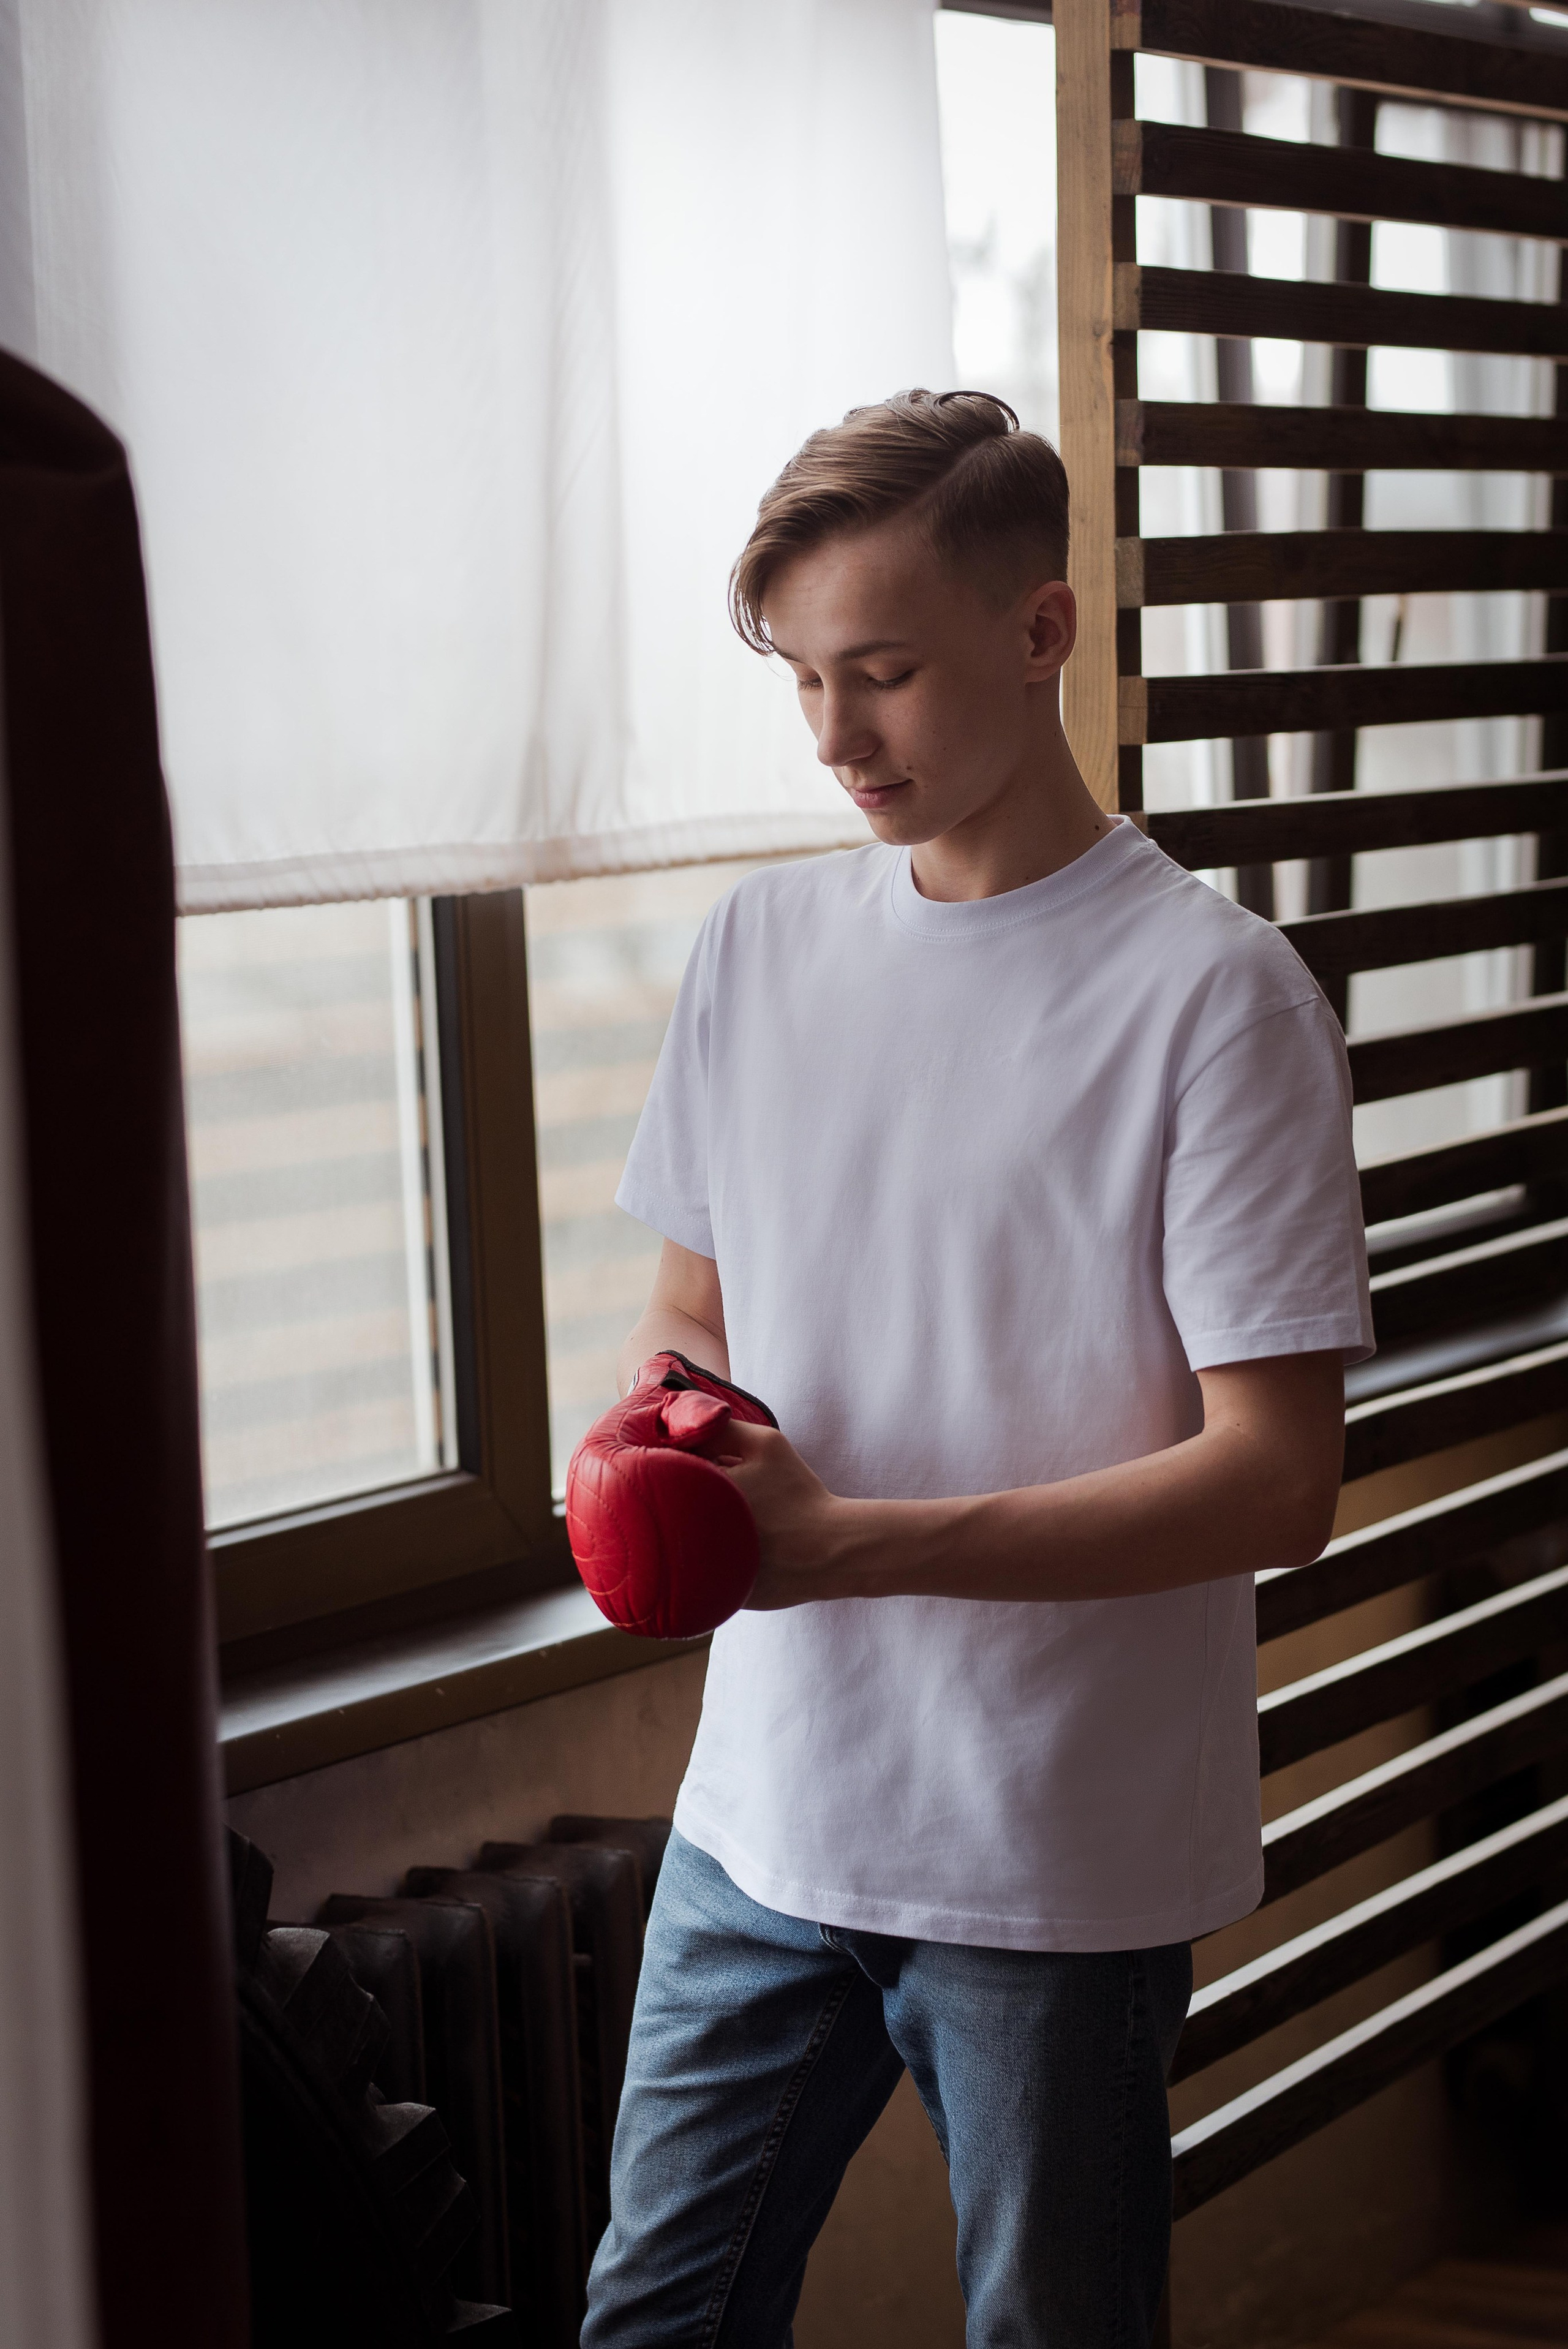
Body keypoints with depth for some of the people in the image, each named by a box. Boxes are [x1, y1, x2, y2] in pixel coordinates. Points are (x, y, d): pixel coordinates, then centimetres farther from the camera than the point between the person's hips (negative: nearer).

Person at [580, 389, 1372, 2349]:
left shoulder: (1213, 992, -13)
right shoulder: (760, 942, 5)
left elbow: (1276, 1481, -17)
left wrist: (854, 1544, -24)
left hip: (1063, 1869, -4)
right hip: (763, 1816, 5)